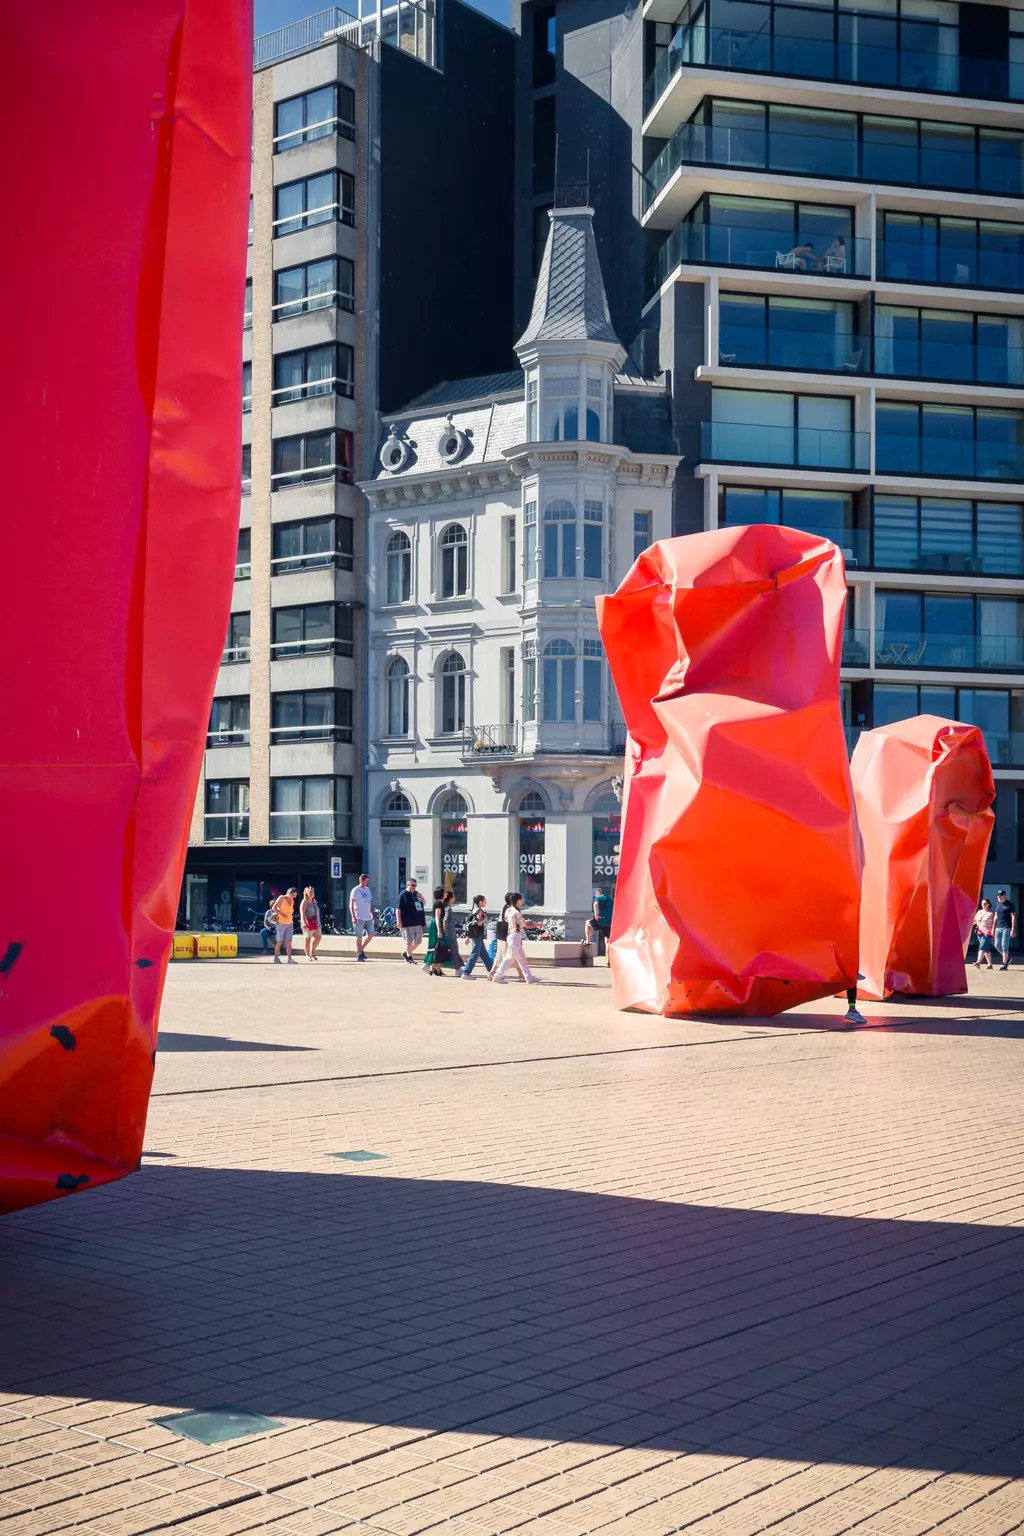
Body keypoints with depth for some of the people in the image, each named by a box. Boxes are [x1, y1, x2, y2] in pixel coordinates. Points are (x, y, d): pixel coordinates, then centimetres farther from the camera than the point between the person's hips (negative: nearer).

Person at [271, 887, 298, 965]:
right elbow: (274, 908, -16)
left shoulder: (292, 901, 9)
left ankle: (289, 959, -11)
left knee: (289, 941, -6)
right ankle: (276, 958, 15)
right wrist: (282, 914, -27)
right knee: (280, 941, 0)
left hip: (289, 924, 5)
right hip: (281, 923, -5)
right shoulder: (282, 898, -10)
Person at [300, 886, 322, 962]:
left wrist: (318, 922, 22)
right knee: (307, 938, -2)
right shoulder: (304, 902, -7)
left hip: (315, 922, 7)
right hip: (308, 923, -7)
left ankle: (312, 951, 18)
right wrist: (303, 923, -27)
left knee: (318, 937, 1)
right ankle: (308, 955, 3)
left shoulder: (314, 901, 15)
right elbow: (302, 913, -16)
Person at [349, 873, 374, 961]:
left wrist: (372, 914, 16)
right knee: (359, 936, -2)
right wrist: (353, 917, -17)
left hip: (368, 917, 7)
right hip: (359, 918, -7)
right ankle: (359, 954, 5)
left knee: (370, 934, 5)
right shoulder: (355, 890, -7)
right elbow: (351, 904, -10)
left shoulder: (367, 889, 14)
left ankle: (360, 949, 21)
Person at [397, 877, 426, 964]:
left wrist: (421, 898, 5)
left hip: (418, 922, 7)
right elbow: (398, 909, -10)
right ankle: (409, 958, 12)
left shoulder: (416, 894, 15)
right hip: (408, 923, -7)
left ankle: (406, 954, 27)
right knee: (409, 941, 0)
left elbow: (422, 903, 28)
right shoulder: (403, 895, -6)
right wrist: (399, 920, -17)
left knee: (417, 941, 11)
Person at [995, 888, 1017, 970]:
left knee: (1004, 945, -10)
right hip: (999, 928, 7)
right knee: (997, 945, 4)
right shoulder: (998, 905, 14)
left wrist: (1013, 929, -16)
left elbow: (1013, 917, -10)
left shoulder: (1010, 904, -6)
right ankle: (1007, 957, 25)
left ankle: (1004, 965, -7)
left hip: (1007, 928, -7)